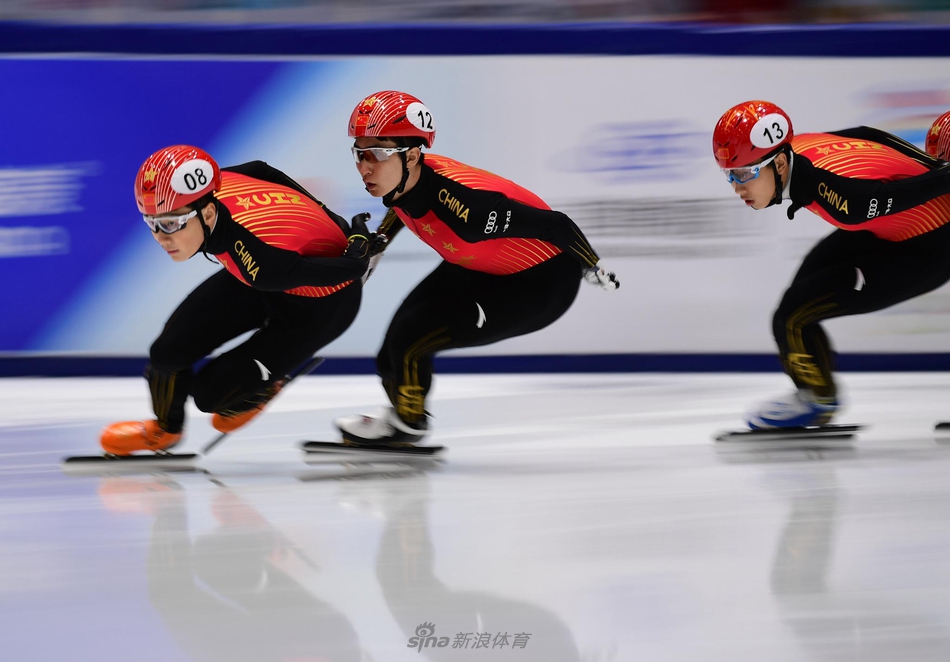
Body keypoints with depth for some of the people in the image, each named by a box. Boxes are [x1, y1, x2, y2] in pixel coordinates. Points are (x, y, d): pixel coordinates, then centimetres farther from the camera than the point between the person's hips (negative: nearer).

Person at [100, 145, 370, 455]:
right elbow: (260, 170, -2)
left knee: (210, 392, -8)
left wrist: (358, 241, -6)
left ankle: (261, 389, 27)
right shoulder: (205, 192, -24)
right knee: (168, 350, -2)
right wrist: (322, 214, 12)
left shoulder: (260, 263, -43)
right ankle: (165, 429, 29)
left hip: (320, 304, -6)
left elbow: (350, 267, -30)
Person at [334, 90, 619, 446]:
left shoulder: (464, 205, -41)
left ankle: (408, 422, 14)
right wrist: (378, 240, 10)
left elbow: (557, 225, -29)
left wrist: (593, 269, -12)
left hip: (540, 285, -8)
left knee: (409, 339, -14)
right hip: (478, 267, 8)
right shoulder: (404, 177, -16)